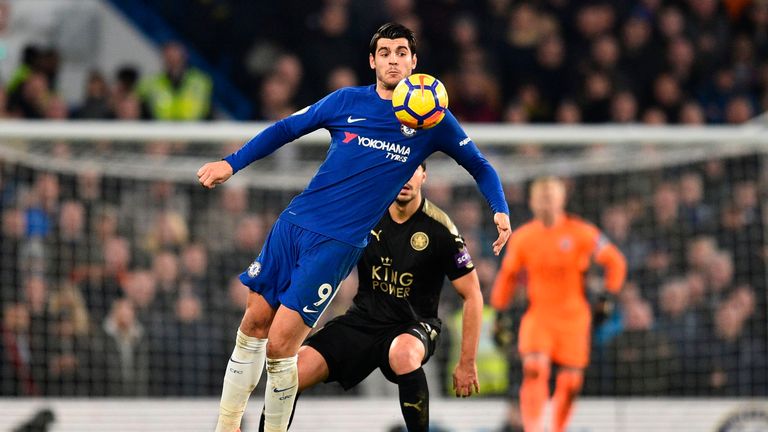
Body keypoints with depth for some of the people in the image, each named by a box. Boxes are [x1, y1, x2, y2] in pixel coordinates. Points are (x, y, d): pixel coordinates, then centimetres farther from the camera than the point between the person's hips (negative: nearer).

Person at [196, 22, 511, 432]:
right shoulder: (347, 101, 4)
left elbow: (479, 166, 11)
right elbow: (286, 128, 13)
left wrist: (501, 210, -5)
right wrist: (232, 163, 6)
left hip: (337, 244, -3)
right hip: (293, 223, 3)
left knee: (280, 345, -11)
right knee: (253, 324, 6)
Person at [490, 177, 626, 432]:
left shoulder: (581, 233, -6)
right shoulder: (521, 238, 2)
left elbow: (615, 262, 2)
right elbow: (507, 275, 16)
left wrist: (609, 294, -7)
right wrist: (498, 311, 14)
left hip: (573, 317, 0)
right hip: (538, 314, 0)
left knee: (570, 383, 1)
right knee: (534, 368, -23)